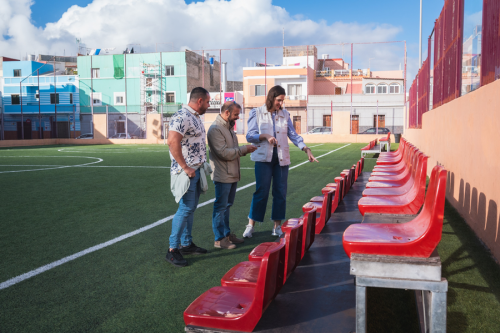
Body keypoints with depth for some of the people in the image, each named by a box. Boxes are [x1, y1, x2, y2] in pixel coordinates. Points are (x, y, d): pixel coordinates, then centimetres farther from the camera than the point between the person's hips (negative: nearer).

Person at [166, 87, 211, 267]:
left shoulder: (196, 117, 15)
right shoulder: (181, 117, -17)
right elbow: (172, 142, -27)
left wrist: (202, 165, 16)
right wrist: (185, 167, -23)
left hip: (197, 171, 10)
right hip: (187, 172, -10)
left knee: (191, 208, 15)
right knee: (185, 208, -8)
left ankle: (186, 244, 25)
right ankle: (173, 250, 0)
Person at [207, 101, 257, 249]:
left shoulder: (229, 127, 15)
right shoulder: (215, 129, -17)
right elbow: (223, 153, -23)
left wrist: (245, 149, 0)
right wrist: (244, 149, -15)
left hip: (232, 174, 9)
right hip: (222, 176, -9)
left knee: (227, 205, 17)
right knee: (221, 207, -1)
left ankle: (227, 233, 28)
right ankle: (219, 239, 8)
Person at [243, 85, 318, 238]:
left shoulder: (285, 114, 11)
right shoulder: (257, 113, 3)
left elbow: (293, 135, 8)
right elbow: (250, 136, 0)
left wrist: (306, 149, -6)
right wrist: (265, 136, -18)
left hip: (281, 158, 3)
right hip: (264, 158, -3)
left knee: (280, 192, 4)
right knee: (261, 191, -6)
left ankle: (277, 226, 14)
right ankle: (251, 224, 7)